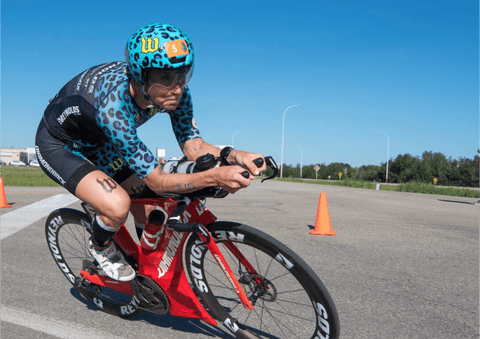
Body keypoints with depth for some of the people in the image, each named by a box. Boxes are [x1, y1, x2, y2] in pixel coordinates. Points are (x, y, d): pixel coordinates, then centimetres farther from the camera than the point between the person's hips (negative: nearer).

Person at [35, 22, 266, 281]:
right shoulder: (114, 104, -42)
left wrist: (233, 156, -38)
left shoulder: (174, 91, -23)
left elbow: (195, 147, -19)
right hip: (58, 145, -6)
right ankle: (101, 248, 6)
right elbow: (158, 182, -39)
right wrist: (216, 177, -51)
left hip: (95, 142, 6)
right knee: (117, 206, -29)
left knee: (149, 214, -1)